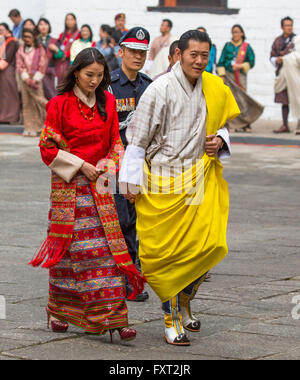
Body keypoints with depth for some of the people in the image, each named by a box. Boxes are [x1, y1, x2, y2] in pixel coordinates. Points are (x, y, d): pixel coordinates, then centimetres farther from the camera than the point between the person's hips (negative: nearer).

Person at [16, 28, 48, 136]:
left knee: (38, 101, -12)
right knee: (26, 103, 0)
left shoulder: (40, 50, 4)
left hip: (36, 78, -3)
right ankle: (28, 127, 1)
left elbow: (42, 65, -1)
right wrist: (26, 78, -9)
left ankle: (36, 128, -4)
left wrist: (35, 79, -10)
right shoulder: (21, 50, 11)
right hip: (25, 79, 3)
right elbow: (19, 65, 5)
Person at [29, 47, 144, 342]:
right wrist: (80, 165, -12)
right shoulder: (60, 104, -5)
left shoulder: (107, 101, 8)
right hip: (68, 183, -3)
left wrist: (109, 167, -3)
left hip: (98, 183, 3)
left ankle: (111, 318, -7)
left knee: (106, 246, -5)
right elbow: (48, 148, -5)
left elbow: (115, 140, 15)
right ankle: (59, 312, 18)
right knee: (67, 246, 1)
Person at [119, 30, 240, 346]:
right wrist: (131, 183, -4)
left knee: (210, 244, -5)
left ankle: (184, 301, 23)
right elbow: (138, 138, -5)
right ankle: (171, 320, 15)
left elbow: (223, 126, 24)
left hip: (201, 179, 4)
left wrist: (220, 140, 0)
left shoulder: (214, 89, 7)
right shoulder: (160, 90, -9)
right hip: (164, 183, -4)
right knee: (165, 253, 0)